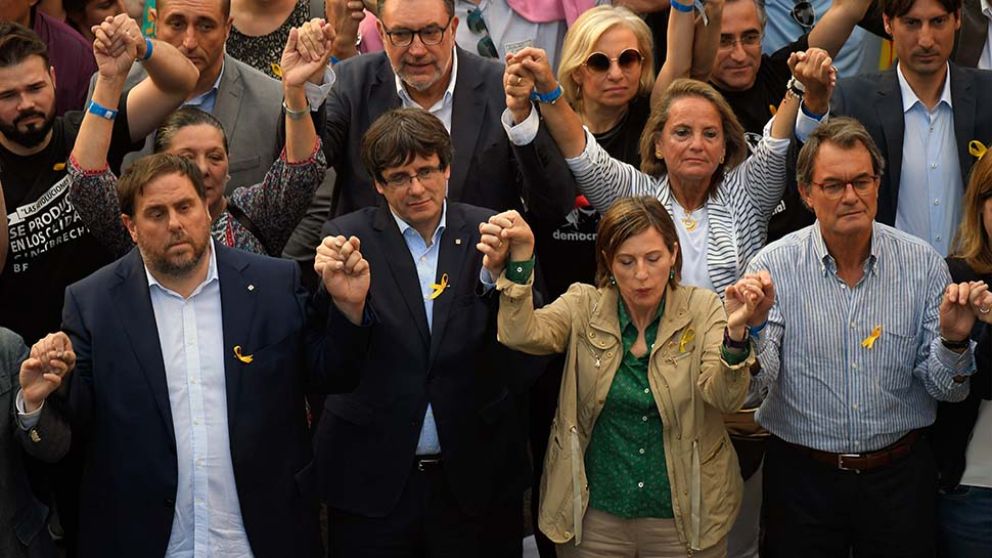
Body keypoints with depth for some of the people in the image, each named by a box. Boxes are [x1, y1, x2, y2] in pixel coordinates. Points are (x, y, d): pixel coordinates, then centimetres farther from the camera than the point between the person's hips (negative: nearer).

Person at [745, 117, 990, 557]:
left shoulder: (923, 264, -4)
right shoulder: (774, 265, -8)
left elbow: (946, 390, -2)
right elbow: (754, 385, -12)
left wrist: (953, 340, -21)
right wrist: (753, 326, -30)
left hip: (900, 473, 1)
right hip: (802, 475, -1)